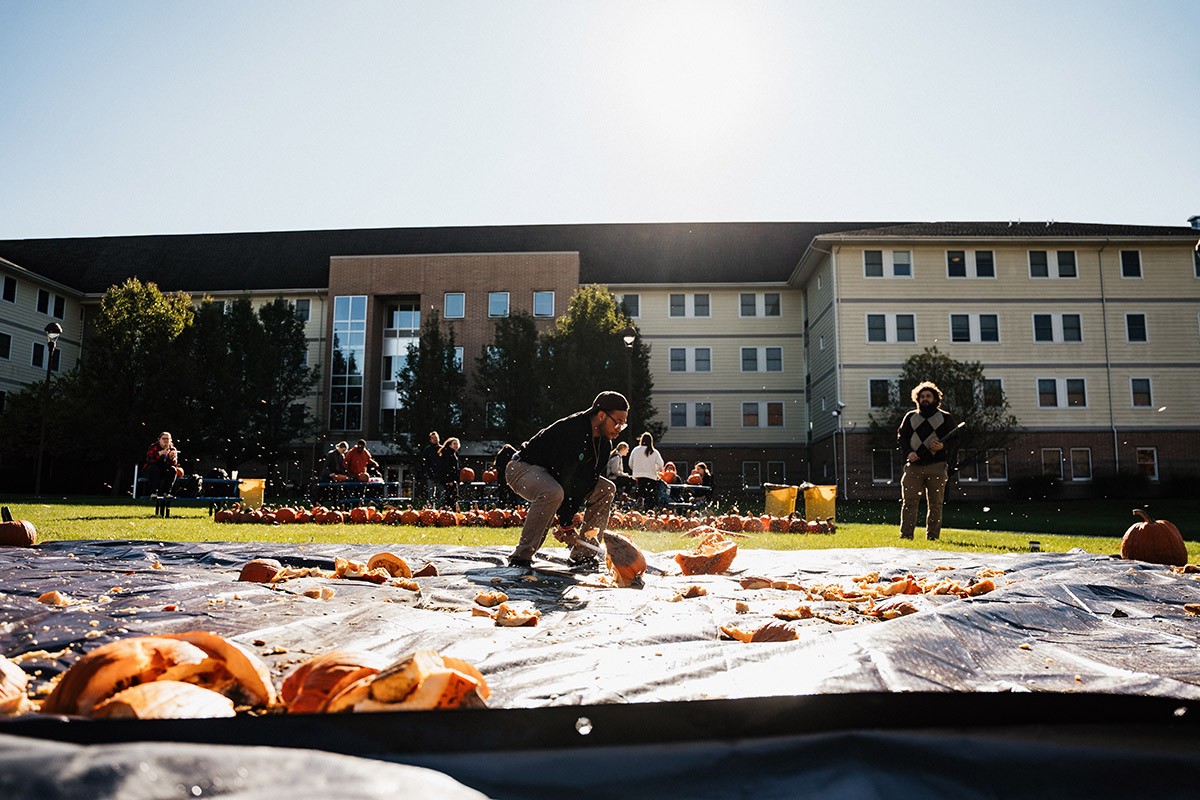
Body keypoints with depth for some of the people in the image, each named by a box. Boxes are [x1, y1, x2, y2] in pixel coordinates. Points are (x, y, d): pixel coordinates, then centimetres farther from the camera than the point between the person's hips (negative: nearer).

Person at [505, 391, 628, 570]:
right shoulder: (570, 431, -32)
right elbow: (563, 477, -31)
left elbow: (585, 483, -7)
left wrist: (567, 520, -17)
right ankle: (521, 557, -28)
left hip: (553, 474, 9)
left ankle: (582, 555, -2)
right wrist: (566, 524, -26)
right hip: (523, 468, -9)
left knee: (605, 489, -1)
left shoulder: (604, 444, -4)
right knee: (553, 493, -40)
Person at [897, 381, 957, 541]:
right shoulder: (910, 417, 17)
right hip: (914, 466, 1)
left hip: (937, 467, -1)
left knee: (935, 503, 1)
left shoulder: (945, 418, 13)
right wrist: (909, 452, -7)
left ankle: (932, 535, 9)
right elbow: (901, 437, 11)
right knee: (909, 501, -5)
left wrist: (943, 446, -12)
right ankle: (906, 534, -1)